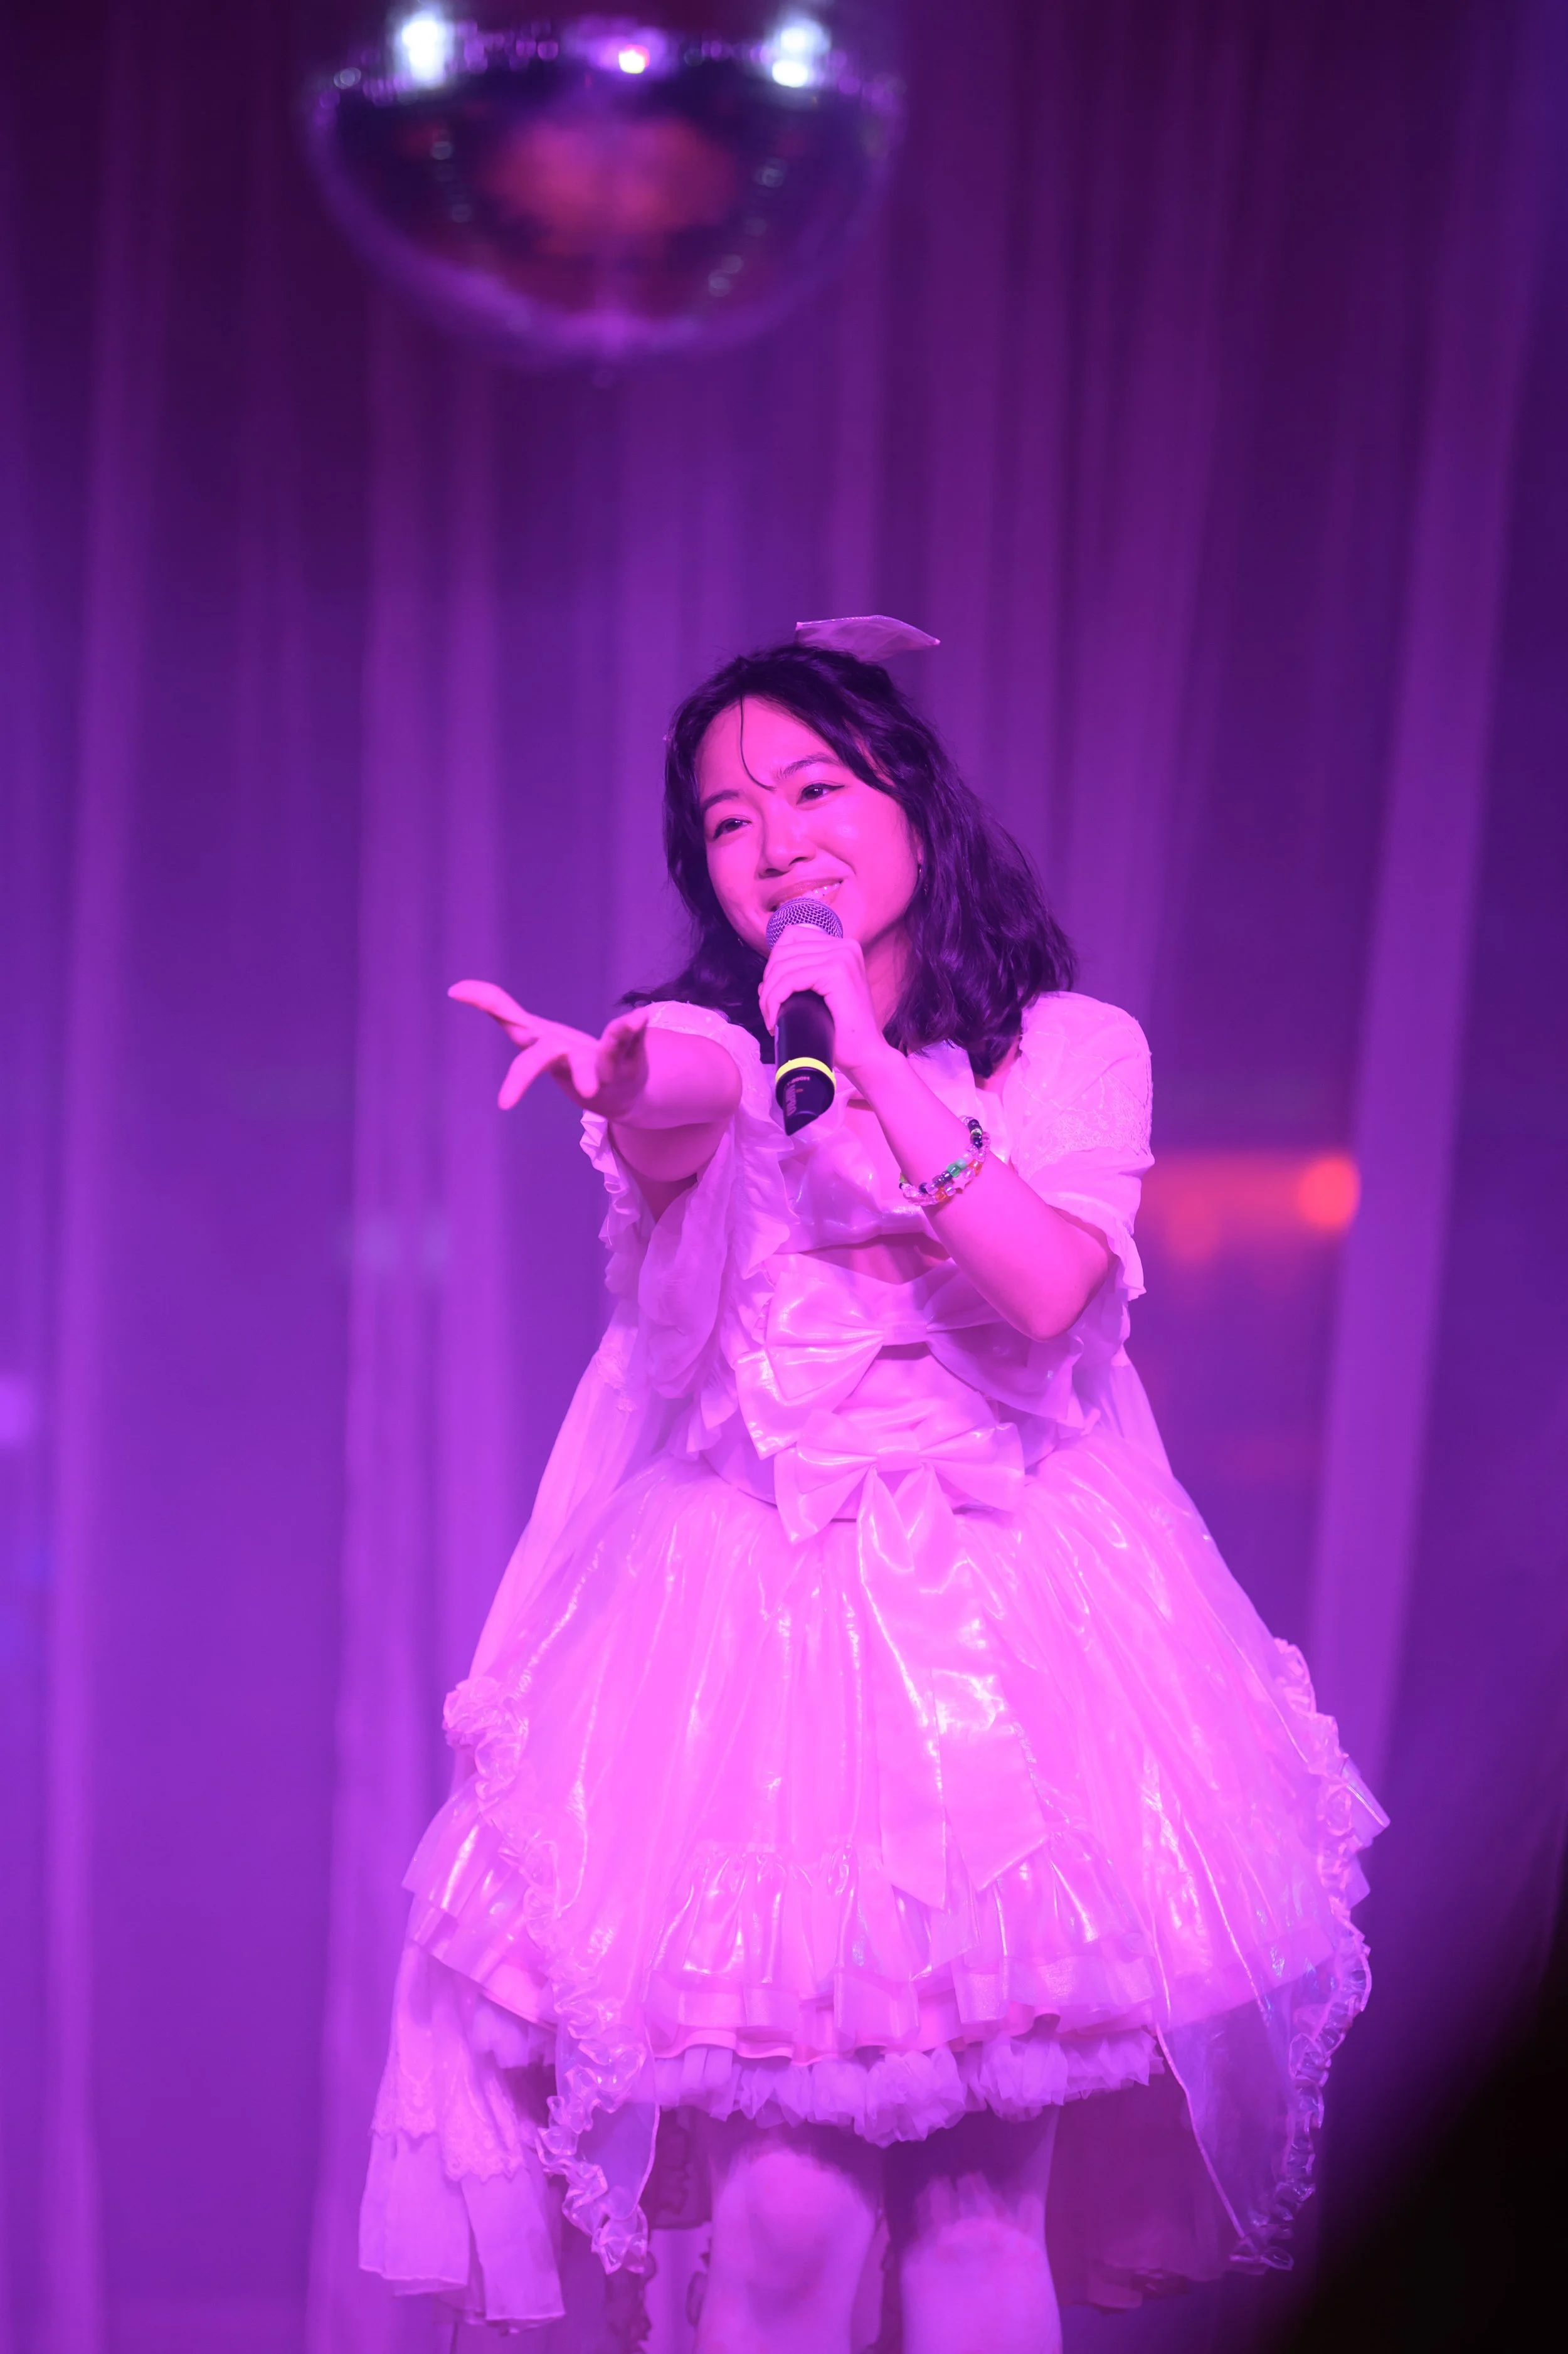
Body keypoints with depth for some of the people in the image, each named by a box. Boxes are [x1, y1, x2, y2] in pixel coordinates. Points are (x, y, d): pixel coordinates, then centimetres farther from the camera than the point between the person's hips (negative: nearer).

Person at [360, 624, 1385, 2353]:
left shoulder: (1073, 1049, 6)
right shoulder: (715, 1049, 6)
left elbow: (1047, 1288, -11)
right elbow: (675, 1115, -20)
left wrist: (872, 1060, -14)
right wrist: (643, 1087, -44)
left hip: (1010, 1621, 0)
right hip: (759, 1620, 0)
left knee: (983, 2209, -1)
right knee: (789, 2206, -8)